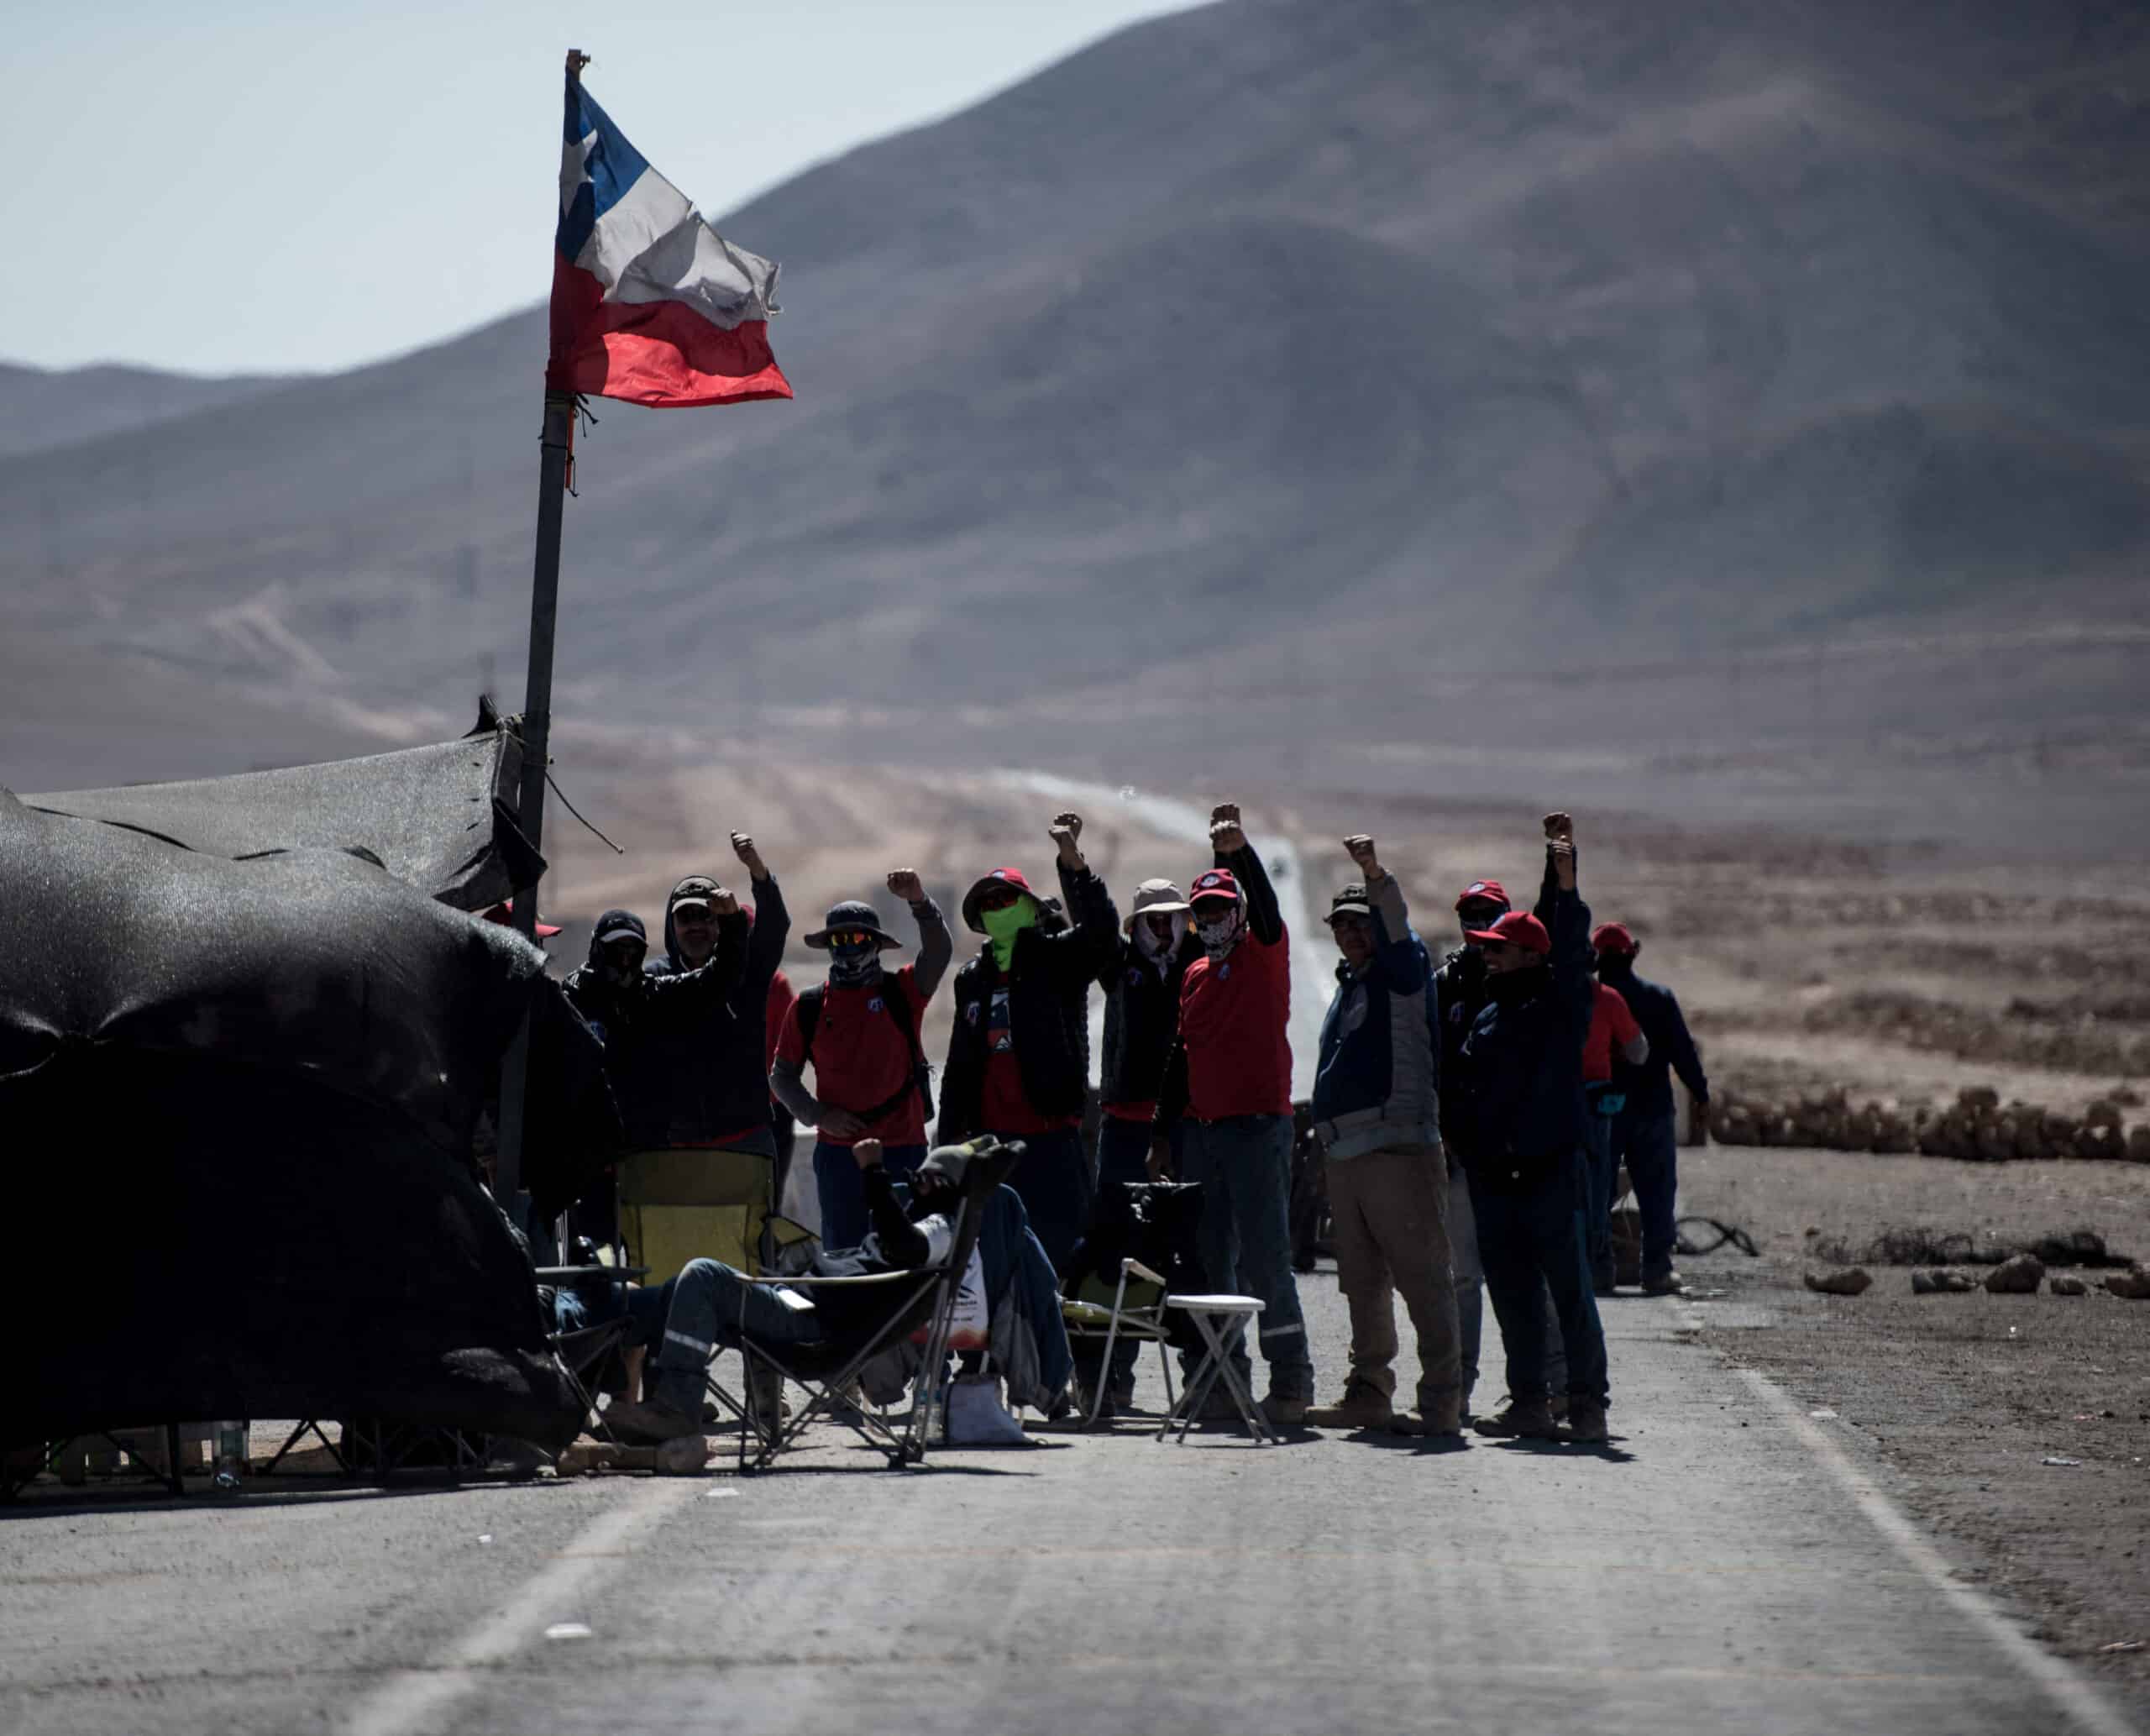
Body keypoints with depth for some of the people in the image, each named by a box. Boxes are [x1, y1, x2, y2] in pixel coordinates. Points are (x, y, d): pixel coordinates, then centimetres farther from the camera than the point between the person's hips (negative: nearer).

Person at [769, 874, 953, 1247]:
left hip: (902, 1149, -1)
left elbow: (938, 952, -16)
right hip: (837, 1151, 1)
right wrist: (817, 1114, -5)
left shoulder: (902, 993, 2)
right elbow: (782, 1076, 12)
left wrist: (919, 902, -32)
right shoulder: (809, 1007, 6)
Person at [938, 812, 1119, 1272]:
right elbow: (959, 1065, 22)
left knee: (1059, 1247, -8)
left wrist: (1073, 860, -28)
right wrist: (950, 1134, 17)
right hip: (992, 1137, 5)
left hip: (1051, 1135, -5)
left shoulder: (1057, 959, 2)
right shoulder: (973, 979, 17)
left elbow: (1100, 928, -20)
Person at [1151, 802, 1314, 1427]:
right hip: (1200, 1133, 7)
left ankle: (1290, 1379, -4)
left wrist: (1239, 852, -37)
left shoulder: (1264, 954, 0)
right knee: (1209, 1261, 7)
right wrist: (1162, 1132, 18)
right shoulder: (1195, 975, 17)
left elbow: (1264, 907, -20)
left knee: (1263, 1257, -9)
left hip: (1257, 1126, -7)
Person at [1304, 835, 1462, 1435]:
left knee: (1422, 1278, -9)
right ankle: (1369, 1395, 17)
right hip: (1346, 1155, 8)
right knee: (1363, 1284, 11)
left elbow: (1400, 931, -21)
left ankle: (1442, 1403, -10)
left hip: (1400, 1149, -8)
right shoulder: (1348, 985, 22)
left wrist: (1376, 876, -37)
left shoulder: (1402, 973, 0)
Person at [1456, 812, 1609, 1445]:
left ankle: (1587, 1403, -2)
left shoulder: (1560, 1004, -1)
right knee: (1513, 1296, 7)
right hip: (1494, 1177, 6)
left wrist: (1564, 878, -23)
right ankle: (1528, 1403, 12)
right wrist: (1463, 1151, 11)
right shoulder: (1488, 1015, 17)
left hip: (1550, 1172, -6)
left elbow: (1569, 945, -14)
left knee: (1569, 1290, -5)